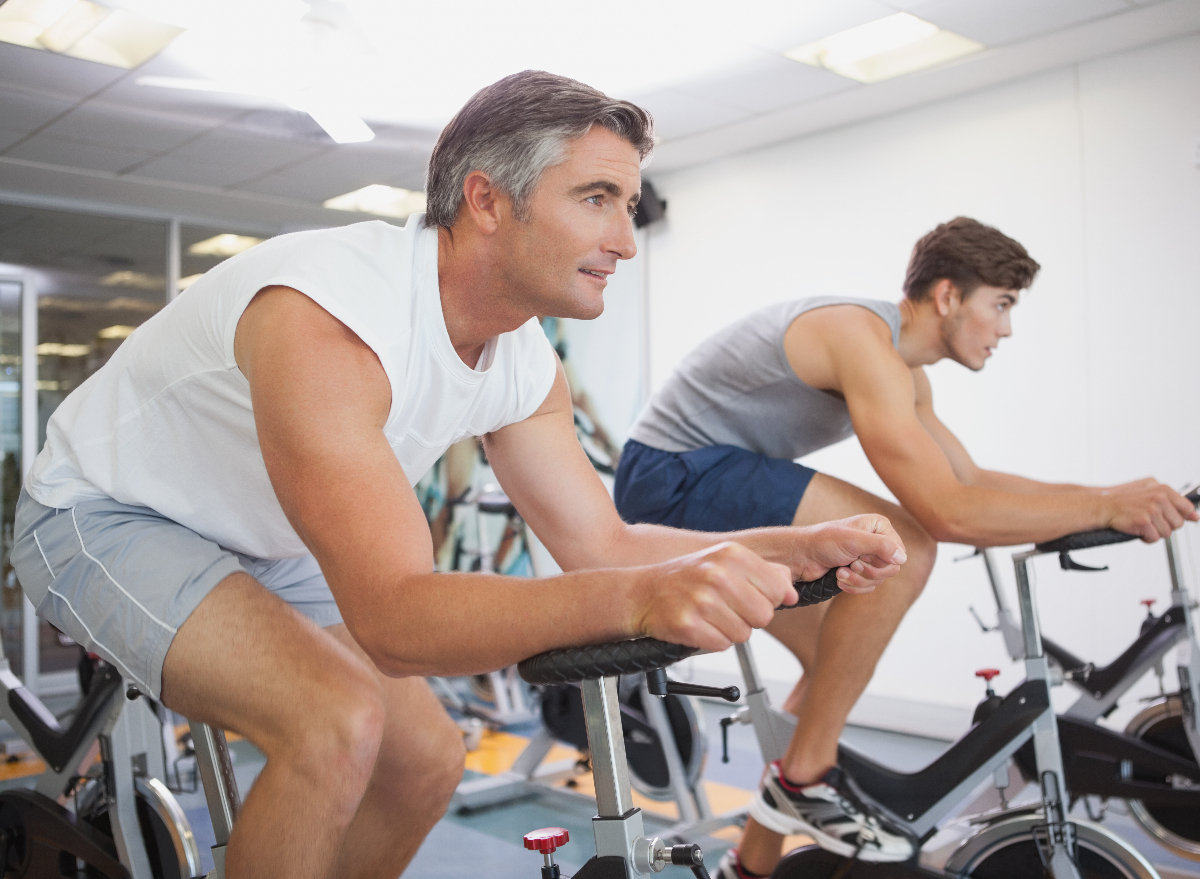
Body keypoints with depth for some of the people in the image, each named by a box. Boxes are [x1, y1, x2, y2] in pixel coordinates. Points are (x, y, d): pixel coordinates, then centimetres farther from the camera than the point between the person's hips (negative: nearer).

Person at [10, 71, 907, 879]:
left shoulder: (526, 364, -10)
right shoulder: (324, 317, -37)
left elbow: (601, 543, -6)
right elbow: (394, 618, -43)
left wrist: (796, 546, -19)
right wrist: (639, 597, -57)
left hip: (263, 548, 8)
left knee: (427, 762, 5)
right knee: (341, 721, -31)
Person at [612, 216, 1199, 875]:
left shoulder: (903, 369, 12)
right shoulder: (864, 343, -22)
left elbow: (968, 479, 18)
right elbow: (947, 511, -31)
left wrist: (1102, 495, 9)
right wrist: (1103, 507, -22)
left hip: (696, 483, 11)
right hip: (673, 472, -11)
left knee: (844, 663, 12)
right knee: (903, 547, -25)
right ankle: (805, 779, -12)